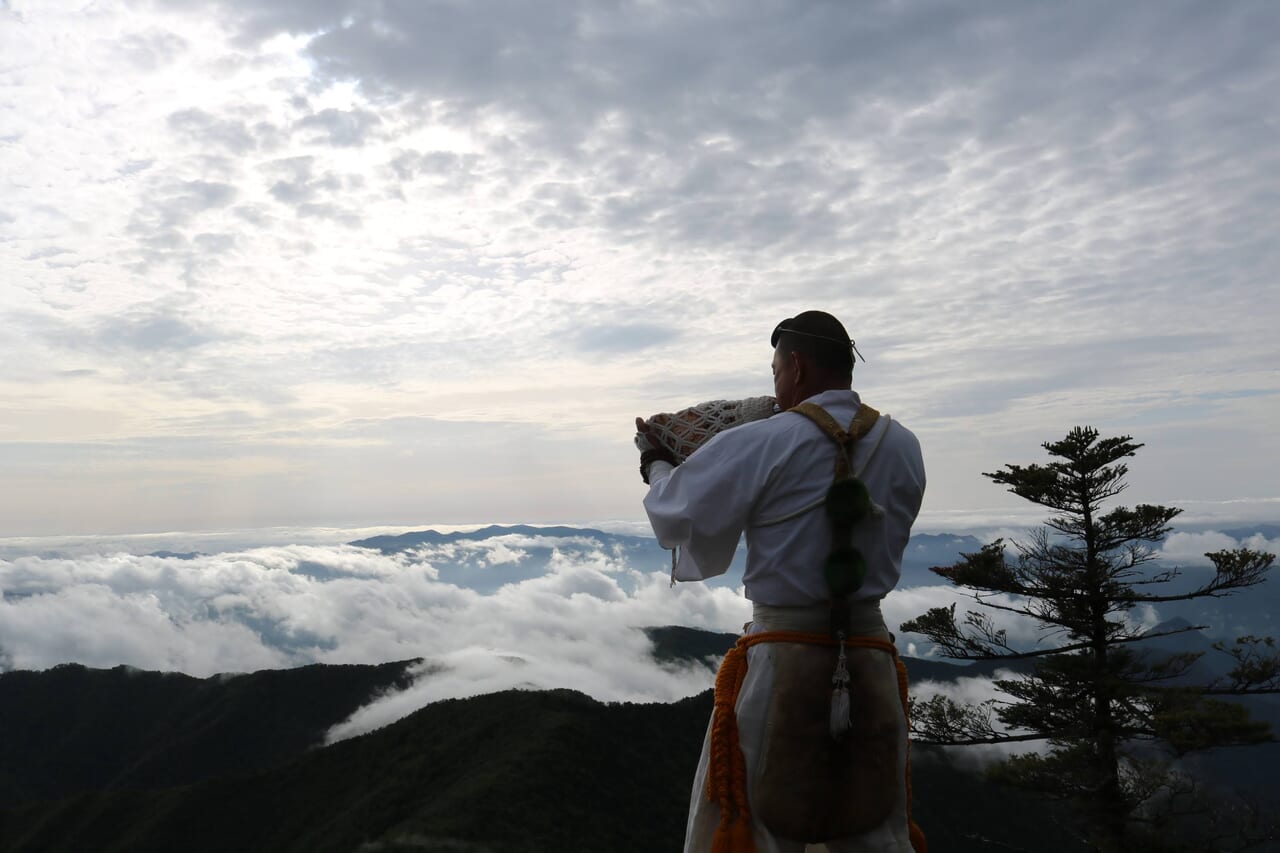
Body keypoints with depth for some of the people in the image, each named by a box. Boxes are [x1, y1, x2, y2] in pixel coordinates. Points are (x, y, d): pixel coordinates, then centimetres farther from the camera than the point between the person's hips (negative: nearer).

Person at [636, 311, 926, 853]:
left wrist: (655, 463, 13)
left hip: (784, 659, -5)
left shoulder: (765, 444, -12)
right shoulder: (902, 446, 3)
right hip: (871, 656, 5)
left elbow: (677, 517, -7)